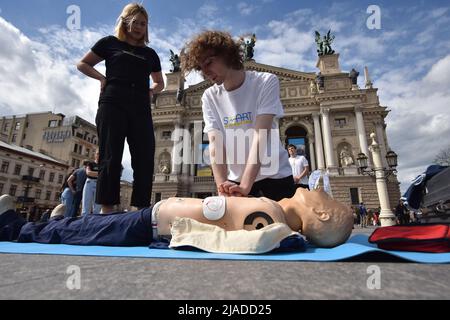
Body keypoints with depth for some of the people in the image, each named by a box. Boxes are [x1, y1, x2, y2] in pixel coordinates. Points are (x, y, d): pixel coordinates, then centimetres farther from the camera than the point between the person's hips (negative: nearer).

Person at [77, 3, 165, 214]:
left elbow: (160, 83, 29)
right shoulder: (110, 42, 15)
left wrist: (151, 91, 8)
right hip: (112, 105, -3)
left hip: (141, 109, 3)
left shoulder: (150, 53, 22)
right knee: (110, 158, -8)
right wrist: (103, 78, 0)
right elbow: (82, 64, 18)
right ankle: (106, 210, -6)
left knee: (145, 160, -7)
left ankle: (140, 211, -4)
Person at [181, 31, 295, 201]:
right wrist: (222, 184, -27)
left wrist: (245, 185, -31)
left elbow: (261, 135, -22)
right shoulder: (209, 97, -1)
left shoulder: (266, 82, -11)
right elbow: (215, 143, -12)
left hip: (274, 177, -2)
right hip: (235, 180, 2)